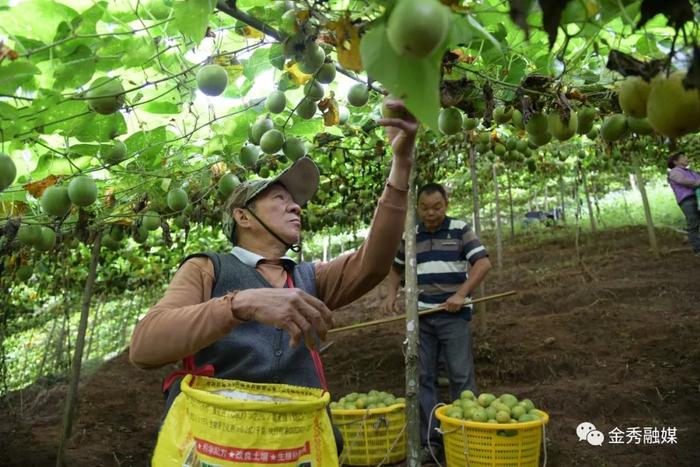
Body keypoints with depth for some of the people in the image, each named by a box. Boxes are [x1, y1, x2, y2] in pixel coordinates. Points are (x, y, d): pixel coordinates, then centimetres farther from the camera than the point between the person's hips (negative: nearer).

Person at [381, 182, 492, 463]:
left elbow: (483, 263, -8)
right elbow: (396, 267, 22)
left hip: (453, 315, -3)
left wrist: (461, 294, -18)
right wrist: (392, 294, 5)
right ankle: (430, 440, 17)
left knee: (461, 376, 0)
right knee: (424, 377, 6)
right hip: (420, 316, 4)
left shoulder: (460, 230, -1)